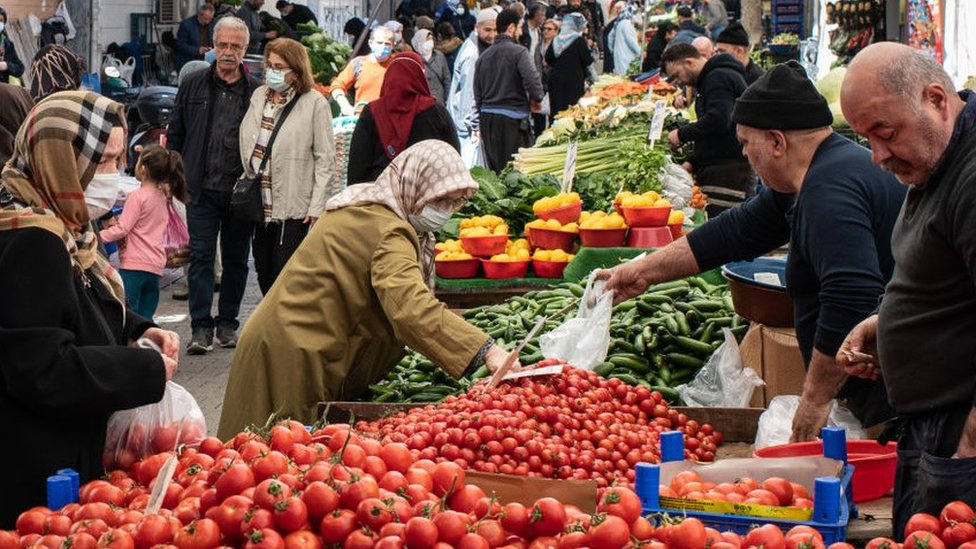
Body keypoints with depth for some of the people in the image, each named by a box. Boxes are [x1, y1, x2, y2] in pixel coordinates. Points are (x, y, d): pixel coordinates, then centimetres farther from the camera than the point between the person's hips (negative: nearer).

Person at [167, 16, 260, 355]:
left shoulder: (256, 92, 1)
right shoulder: (193, 85, 5)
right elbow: (175, 135, 11)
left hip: (241, 191, 0)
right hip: (202, 190, 0)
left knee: (236, 259, 10)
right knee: (201, 257, -4)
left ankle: (227, 323, 21)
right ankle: (201, 327, -2)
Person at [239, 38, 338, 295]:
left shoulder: (315, 103, -8)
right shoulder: (259, 96, 11)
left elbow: (325, 158, -10)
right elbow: (246, 143, 15)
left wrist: (317, 206, -13)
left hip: (293, 206, -6)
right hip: (260, 203, 6)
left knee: (284, 272, -6)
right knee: (263, 273, 11)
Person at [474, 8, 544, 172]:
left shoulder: (483, 56, 13)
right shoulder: (518, 52, -8)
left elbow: (477, 93, 16)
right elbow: (532, 80, -21)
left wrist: (479, 125, 22)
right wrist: (537, 98, -1)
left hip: (486, 117, 7)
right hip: (513, 119, -6)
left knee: (494, 170, 11)